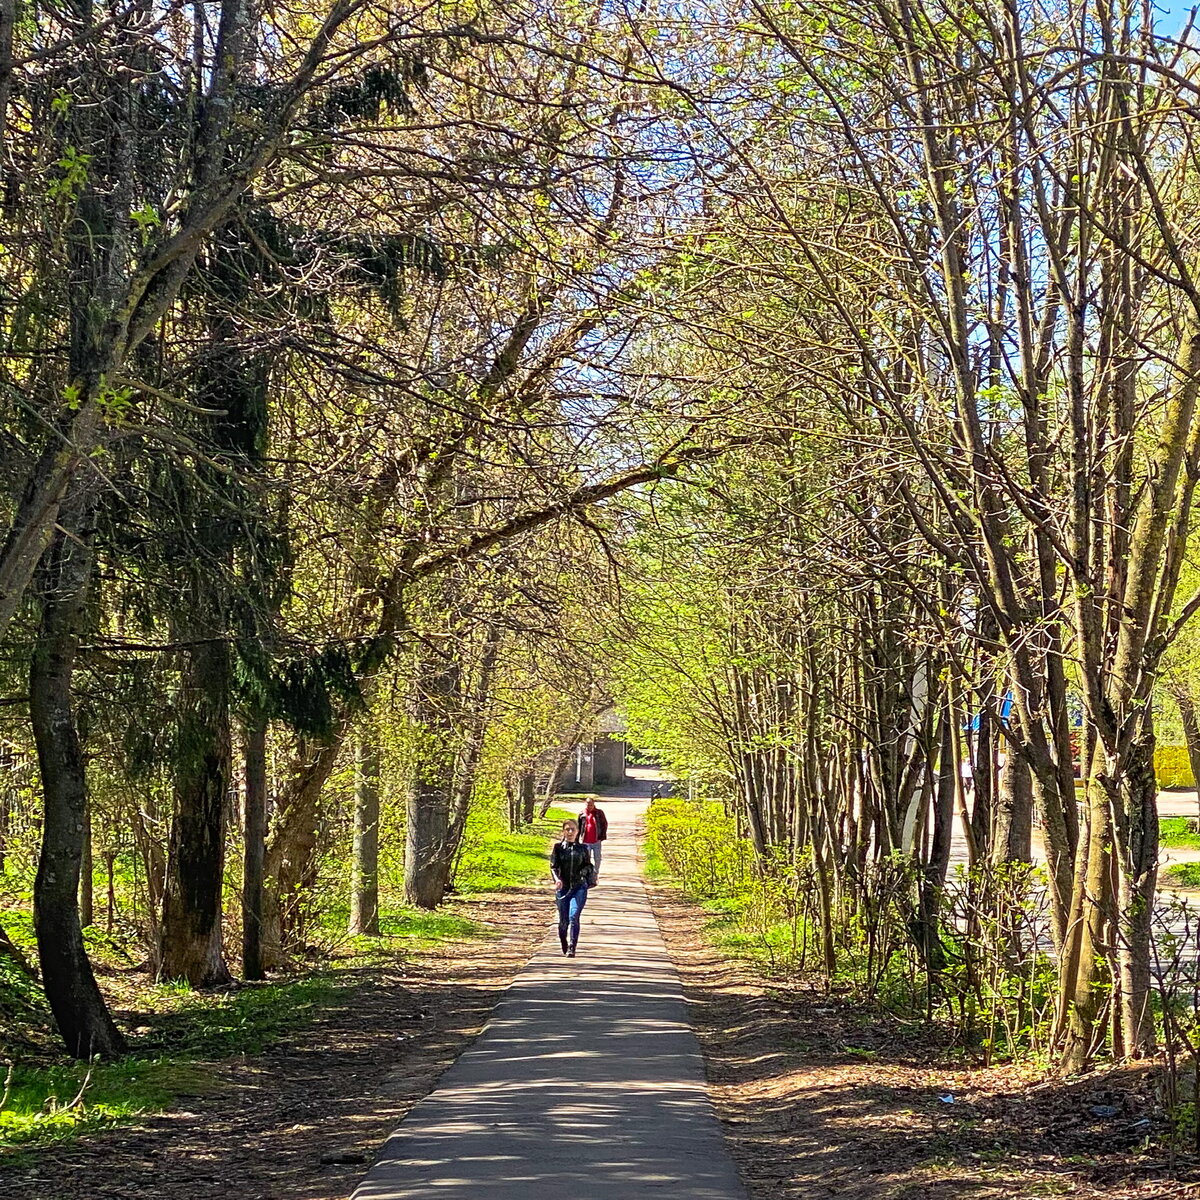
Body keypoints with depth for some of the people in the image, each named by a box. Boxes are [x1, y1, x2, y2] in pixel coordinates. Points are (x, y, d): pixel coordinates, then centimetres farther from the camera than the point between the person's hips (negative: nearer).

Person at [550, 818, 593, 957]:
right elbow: (553, 866, -3)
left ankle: (572, 948, -20)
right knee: (563, 920, 6)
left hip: (579, 887, -1)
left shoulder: (582, 848, 6)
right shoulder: (558, 847, 4)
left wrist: (583, 871, -7)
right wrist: (557, 879, -22)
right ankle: (564, 948, 30)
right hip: (563, 888, 1)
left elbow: (589, 866, 15)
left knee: (573, 917, -18)